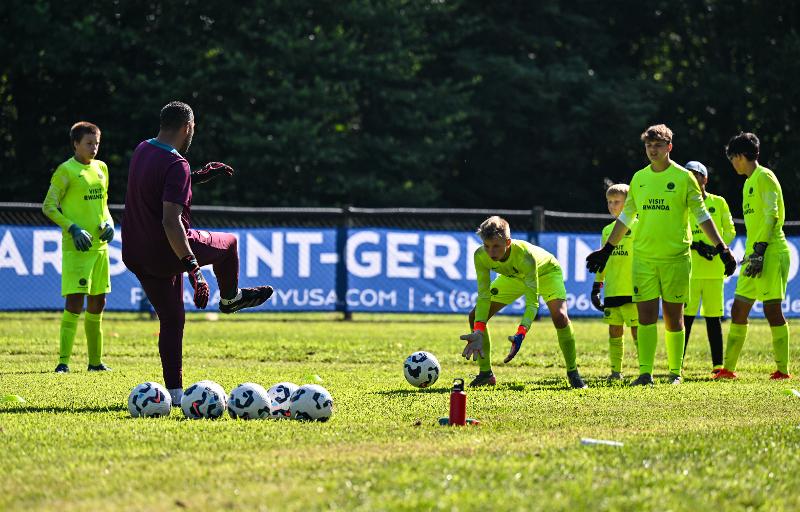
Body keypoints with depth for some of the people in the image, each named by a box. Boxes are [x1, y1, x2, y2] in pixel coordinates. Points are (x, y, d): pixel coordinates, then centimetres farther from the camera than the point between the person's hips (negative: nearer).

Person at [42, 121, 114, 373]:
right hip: (76, 247, -7)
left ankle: (95, 361, 20)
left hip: (99, 245, 7)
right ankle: (63, 361, -13)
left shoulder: (101, 168, 13)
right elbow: (48, 206, -7)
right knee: (75, 301, -14)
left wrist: (109, 223, 4)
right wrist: (73, 228, -17)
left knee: (97, 303, 11)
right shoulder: (66, 171, -8)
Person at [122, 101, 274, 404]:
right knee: (228, 243, 19)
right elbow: (171, 221, -30)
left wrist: (196, 177, 28)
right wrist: (192, 266, -30)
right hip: (166, 253, -8)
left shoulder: (142, 151, 5)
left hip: (135, 254, 8)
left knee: (171, 320, 15)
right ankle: (231, 298, 42)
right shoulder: (175, 165, -22)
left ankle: (174, 391, 11)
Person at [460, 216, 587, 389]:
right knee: (476, 316, -5)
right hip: (513, 276, 5)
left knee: (559, 316, -29)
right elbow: (483, 296, -27)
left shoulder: (525, 255, -45)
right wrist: (478, 332, -41)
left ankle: (572, 373, -12)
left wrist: (520, 335, -59)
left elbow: (532, 303, -45)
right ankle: (486, 374, 10)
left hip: (547, 272, -5)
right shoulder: (481, 256, -32)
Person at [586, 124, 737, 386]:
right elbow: (626, 217, 18)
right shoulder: (639, 178, 9)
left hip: (676, 256, -3)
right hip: (643, 256, 3)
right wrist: (606, 250, 19)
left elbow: (701, 215, 2)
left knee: (673, 317, 3)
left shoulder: (683, 177, -1)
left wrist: (721, 248, -4)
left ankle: (675, 372, 13)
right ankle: (645, 373, -6)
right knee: (646, 315, -4)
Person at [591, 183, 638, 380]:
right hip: (611, 291, 6)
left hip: (632, 290, -6)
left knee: (637, 330, -6)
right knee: (614, 331, 6)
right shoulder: (607, 230, 15)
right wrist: (596, 287, 15)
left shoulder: (636, 227, -3)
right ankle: (615, 371, 10)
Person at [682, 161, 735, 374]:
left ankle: (718, 364, 7)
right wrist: (695, 245, -14)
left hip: (714, 269, 0)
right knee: (686, 315, -5)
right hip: (689, 269, 0)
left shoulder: (718, 203, 8)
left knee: (713, 316, 3)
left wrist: (715, 248, -11)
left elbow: (730, 232, 7)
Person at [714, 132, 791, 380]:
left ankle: (783, 369, -6)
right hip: (755, 255, 10)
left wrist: (759, 252, -19)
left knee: (772, 309, -9)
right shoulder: (749, 182, 20)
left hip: (771, 253, -10)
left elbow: (771, 216, -16)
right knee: (738, 311, 8)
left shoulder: (764, 177, -8)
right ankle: (728, 368, 13)